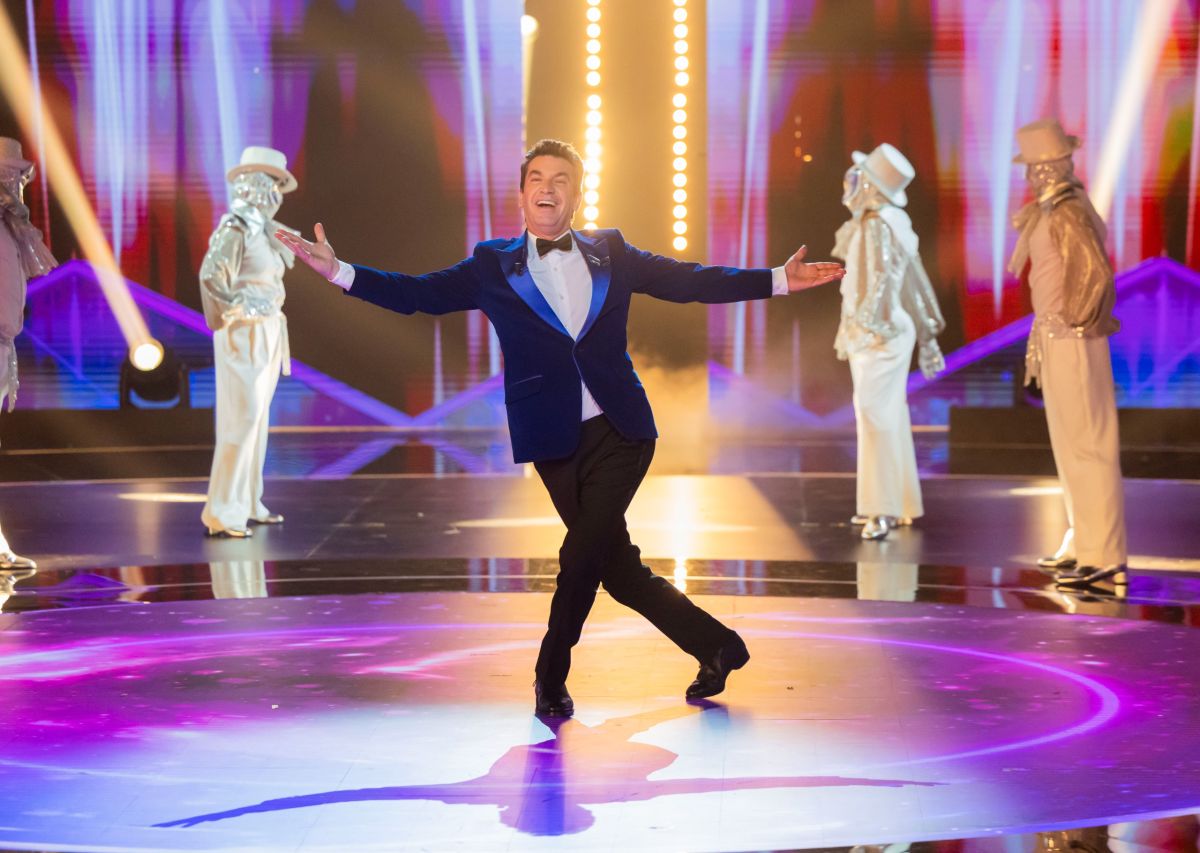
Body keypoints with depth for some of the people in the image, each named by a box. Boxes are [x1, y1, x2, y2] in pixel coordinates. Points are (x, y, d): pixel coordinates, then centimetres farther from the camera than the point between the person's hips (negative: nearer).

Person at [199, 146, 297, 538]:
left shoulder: (260, 228, 12)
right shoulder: (235, 228, -16)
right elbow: (211, 276, -26)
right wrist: (233, 313, -17)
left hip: (266, 336, 10)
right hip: (244, 337, -10)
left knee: (256, 420, 14)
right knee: (242, 419, -11)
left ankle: (247, 504, 23)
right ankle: (221, 513, -9)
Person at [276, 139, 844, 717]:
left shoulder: (610, 253, 9)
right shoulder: (493, 266, 7)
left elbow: (688, 281, 11)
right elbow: (420, 294, 3)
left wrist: (778, 280, 6)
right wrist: (338, 271, -7)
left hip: (619, 432, 0)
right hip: (555, 441, 1)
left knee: (583, 552, -13)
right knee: (616, 566, 5)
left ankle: (551, 676, 9)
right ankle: (716, 647, 24)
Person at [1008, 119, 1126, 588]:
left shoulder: (1066, 214, -19)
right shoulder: (1051, 210, 11)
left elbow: (1095, 272, -28)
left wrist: (1075, 320, -17)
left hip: (1071, 340, -10)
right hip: (1057, 340, 10)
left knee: (1086, 446, -7)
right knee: (1071, 443, 17)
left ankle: (1103, 557, -3)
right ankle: (1082, 543, 27)